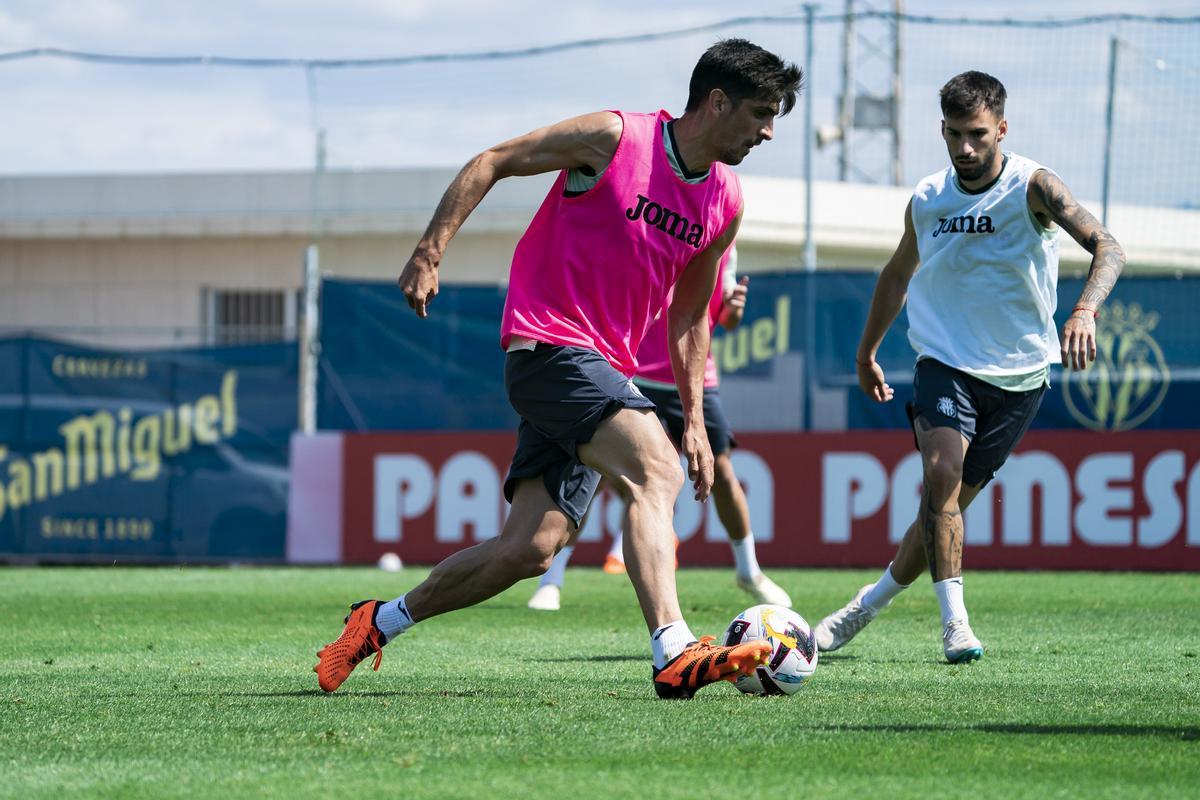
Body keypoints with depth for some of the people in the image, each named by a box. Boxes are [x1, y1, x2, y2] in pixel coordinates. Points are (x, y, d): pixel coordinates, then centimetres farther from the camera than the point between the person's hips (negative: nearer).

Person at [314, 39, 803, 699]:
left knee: (528, 550, -1)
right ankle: (674, 654, -38)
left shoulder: (726, 203, 10)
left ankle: (380, 621, 17)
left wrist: (694, 419, 15)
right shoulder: (616, 138, -10)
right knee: (655, 472, -28)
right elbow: (489, 163, -3)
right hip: (548, 343, -7)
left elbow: (688, 316, 21)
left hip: (604, 371, 7)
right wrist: (429, 254, -9)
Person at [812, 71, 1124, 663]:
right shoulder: (927, 200, 2)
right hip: (946, 363, 1)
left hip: (1017, 378, -1)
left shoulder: (1031, 187, -12)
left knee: (949, 503, 3)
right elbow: (898, 274, 22)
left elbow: (1106, 247, -25)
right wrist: (867, 352, 29)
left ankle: (873, 600, 25)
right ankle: (954, 620, -24)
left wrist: (1084, 311, -44)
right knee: (942, 472, -24)